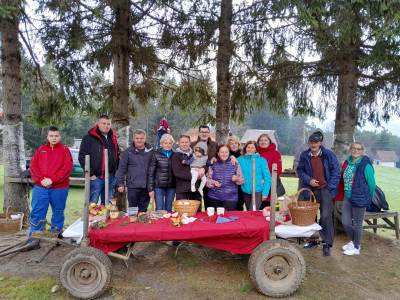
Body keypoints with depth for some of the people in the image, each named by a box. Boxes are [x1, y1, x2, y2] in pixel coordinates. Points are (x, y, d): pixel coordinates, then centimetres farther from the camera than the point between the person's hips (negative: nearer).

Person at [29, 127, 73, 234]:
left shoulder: (65, 150, 4)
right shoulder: (41, 149, 13)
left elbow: (67, 168, -8)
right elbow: (33, 166, 5)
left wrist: (52, 180, -16)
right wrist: (41, 179, -12)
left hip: (59, 188, -2)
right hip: (40, 187, 2)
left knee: (58, 213, 8)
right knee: (37, 213, 2)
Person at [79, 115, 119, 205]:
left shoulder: (113, 138, 16)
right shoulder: (89, 138, -3)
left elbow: (117, 156, 22)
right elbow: (82, 157, -8)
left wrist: (116, 171, 11)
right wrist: (90, 174, -12)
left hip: (110, 177, 6)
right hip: (95, 177, -5)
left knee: (107, 204, 14)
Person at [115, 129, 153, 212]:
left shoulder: (150, 151, 4)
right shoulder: (128, 152, -1)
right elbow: (121, 169, 0)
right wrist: (120, 183, -3)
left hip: (146, 186, 2)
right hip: (133, 185, -2)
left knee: (143, 210, 11)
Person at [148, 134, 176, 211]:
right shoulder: (156, 154, -2)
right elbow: (151, 172, -3)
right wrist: (150, 188, -7)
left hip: (171, 186, 3)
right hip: (159, 186, -3)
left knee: (169, 210, 11)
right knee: (159, 210, 2)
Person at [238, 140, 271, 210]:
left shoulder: (261, 160, -5)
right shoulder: (240, 160, 4)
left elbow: (267, 178, -5)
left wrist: (265, 193, -9)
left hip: (258, 191, -3)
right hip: (246, 192, 4)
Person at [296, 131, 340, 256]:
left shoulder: (328, 154, -5)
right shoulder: (304, 155, 1)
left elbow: (336, 171, -2)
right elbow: (299, 170, 8)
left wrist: (330, 187, -8)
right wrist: (308, 180, -9)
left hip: (325, 189, -3)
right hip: (310, 189, 3)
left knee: (326, 216, -9)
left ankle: (327, 243, 5)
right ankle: (313, 239, 28)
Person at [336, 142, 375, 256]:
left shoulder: (366, 165, -14)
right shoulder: (347, 163, 5)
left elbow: (371, 183, -8)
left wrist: (368, 199, 2)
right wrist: (341, 195, 12)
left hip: (359, 199, -6)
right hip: (347, 197, 6)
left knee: (357, 224, 8)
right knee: (345, 222, 12)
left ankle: (356, 248, 26)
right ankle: (353, 241, 38)